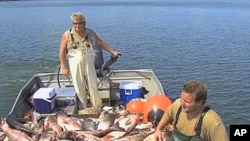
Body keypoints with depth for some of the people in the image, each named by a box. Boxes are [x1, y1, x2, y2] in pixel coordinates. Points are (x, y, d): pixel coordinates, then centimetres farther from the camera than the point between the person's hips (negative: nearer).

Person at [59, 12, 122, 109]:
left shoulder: (91, 33, 4)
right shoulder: (67, 35, -3)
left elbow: (101, 43, 14)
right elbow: (62, 52, -2)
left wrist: (112, 52, 12)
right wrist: (64, 67, -6)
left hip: (89, 63, 2)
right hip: (75, 65, -1)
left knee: (93, 86, 6)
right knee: (79, 88, 5)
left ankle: (98, 108, 18)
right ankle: (83, 109, 18)